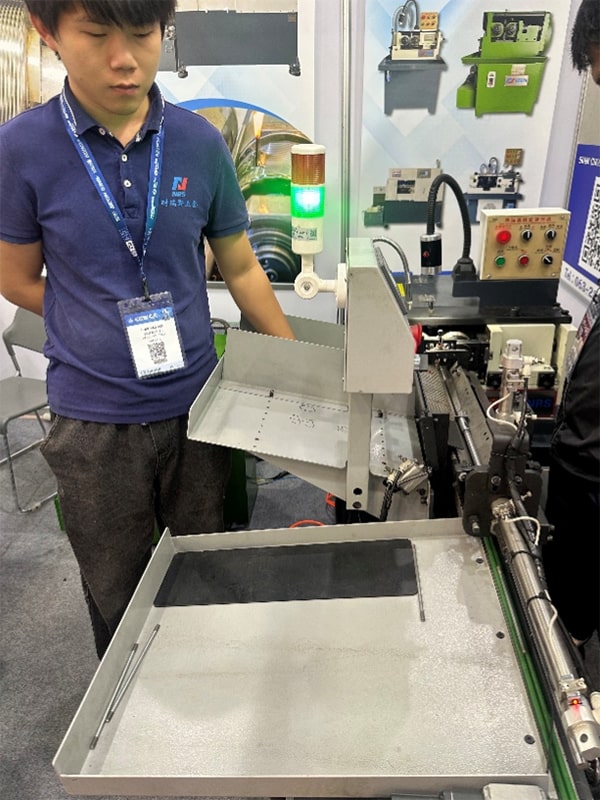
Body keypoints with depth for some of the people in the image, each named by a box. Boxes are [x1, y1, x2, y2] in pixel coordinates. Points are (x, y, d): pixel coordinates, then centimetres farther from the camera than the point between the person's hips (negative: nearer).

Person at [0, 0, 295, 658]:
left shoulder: (200, 143, -3)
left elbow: (240, 268, 4)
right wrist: (106, 328, -6)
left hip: (195, 402, 2)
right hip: (94, 419, -1)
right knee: (115, 591, 18)